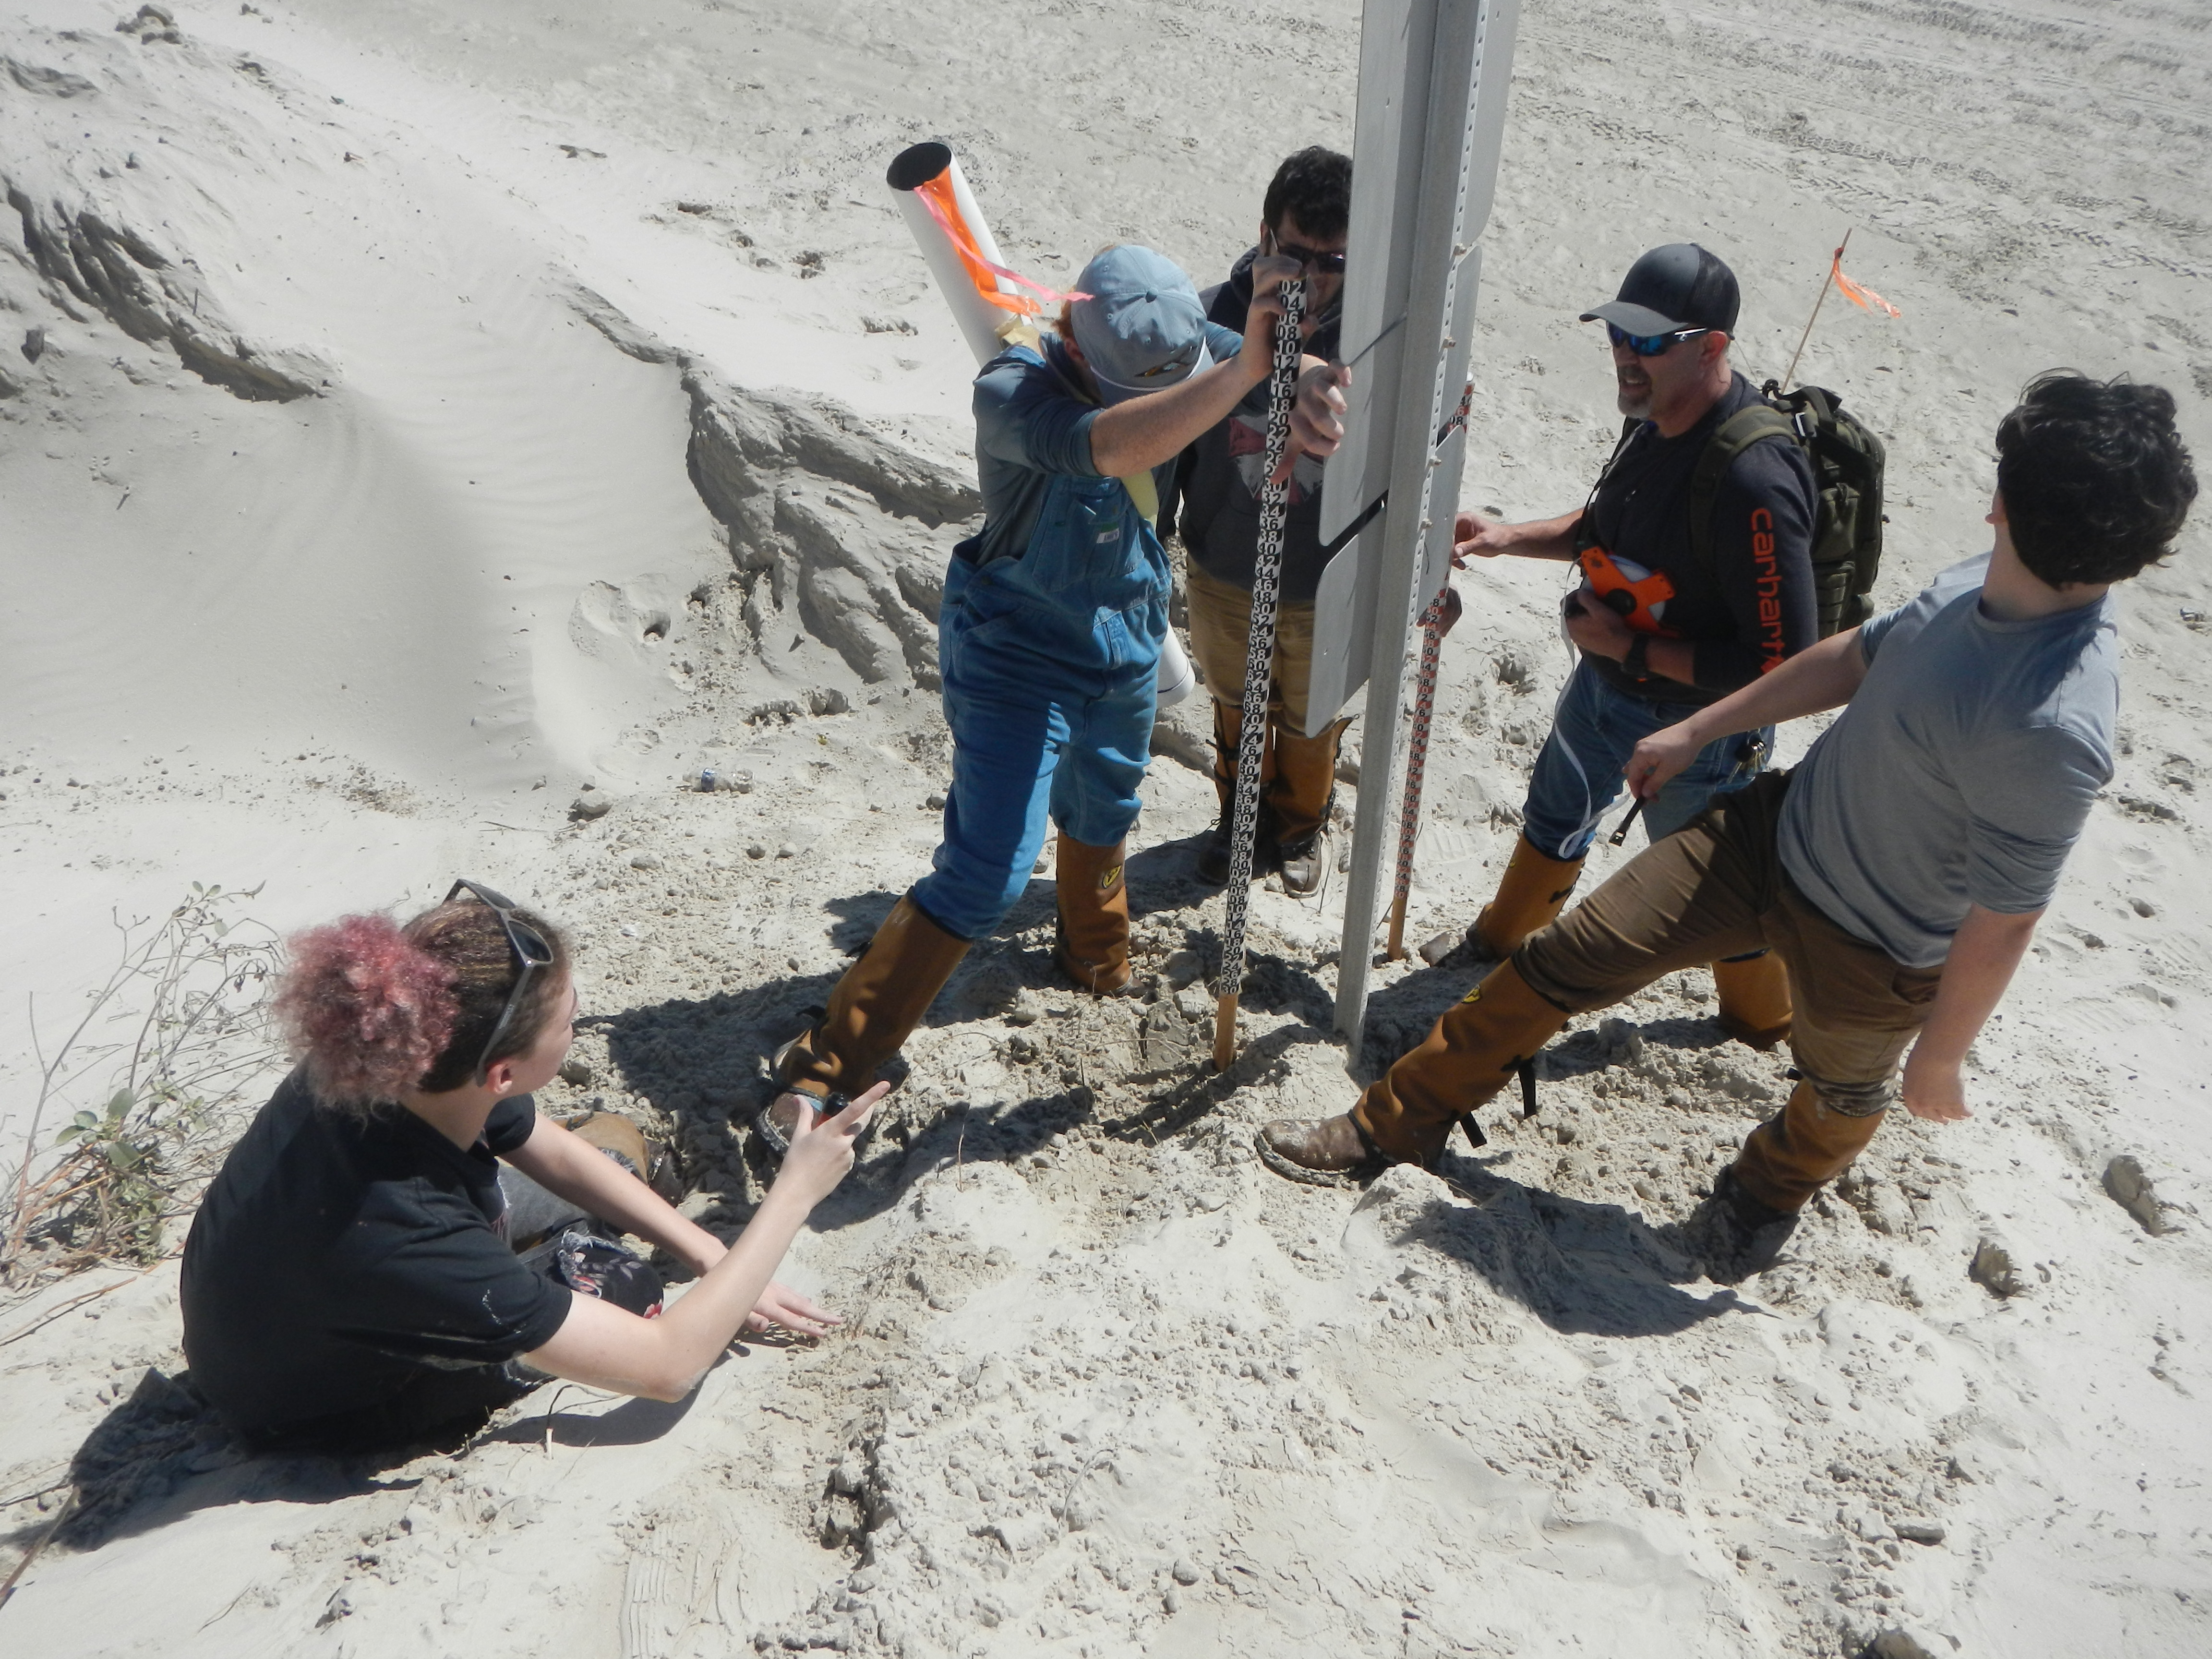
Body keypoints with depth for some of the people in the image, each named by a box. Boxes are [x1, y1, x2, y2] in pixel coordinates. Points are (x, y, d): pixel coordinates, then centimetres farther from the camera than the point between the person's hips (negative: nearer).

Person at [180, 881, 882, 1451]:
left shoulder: (384, 1066, -24)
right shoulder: (402, 1236, -44)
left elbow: (558, 1153, -4)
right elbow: (669, 1366, -35)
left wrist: (716, 1260, -7)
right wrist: (797, 1190, -29)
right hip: (318, 1402, -6)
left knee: (620, 1142, 8)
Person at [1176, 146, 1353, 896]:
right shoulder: (1216, 315, -17)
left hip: (1327, 590, -1)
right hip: (1223, 577, 2)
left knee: (1313, 723, 22)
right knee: (1236, 708, 25)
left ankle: (1302, 825, 51)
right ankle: (1243, 815, 53)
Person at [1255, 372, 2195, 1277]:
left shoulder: (2048, 728, -36)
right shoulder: (1988, 582, -13)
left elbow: (2001, 928, -24)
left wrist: (1938, 1061, -9)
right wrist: (1698, 731, 13)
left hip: (1871, 952, -6)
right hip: (1777, 826, 7)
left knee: (1842, 1094, 26)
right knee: (1566, 960, 7)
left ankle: (1768, 1192, 63)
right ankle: (1395, 1127, 24)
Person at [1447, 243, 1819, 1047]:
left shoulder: (1753, 482, -37)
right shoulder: (1659, 415, -10)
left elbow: (1782, 663, -33)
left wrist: (1632, 650, -27)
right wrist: (1510, 538, -3)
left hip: (1695, 726, -8)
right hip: (1606, 683, 8)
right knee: (1557, 812, 29)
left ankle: (1766, 1018, 46)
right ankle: (1504, 942, 57)